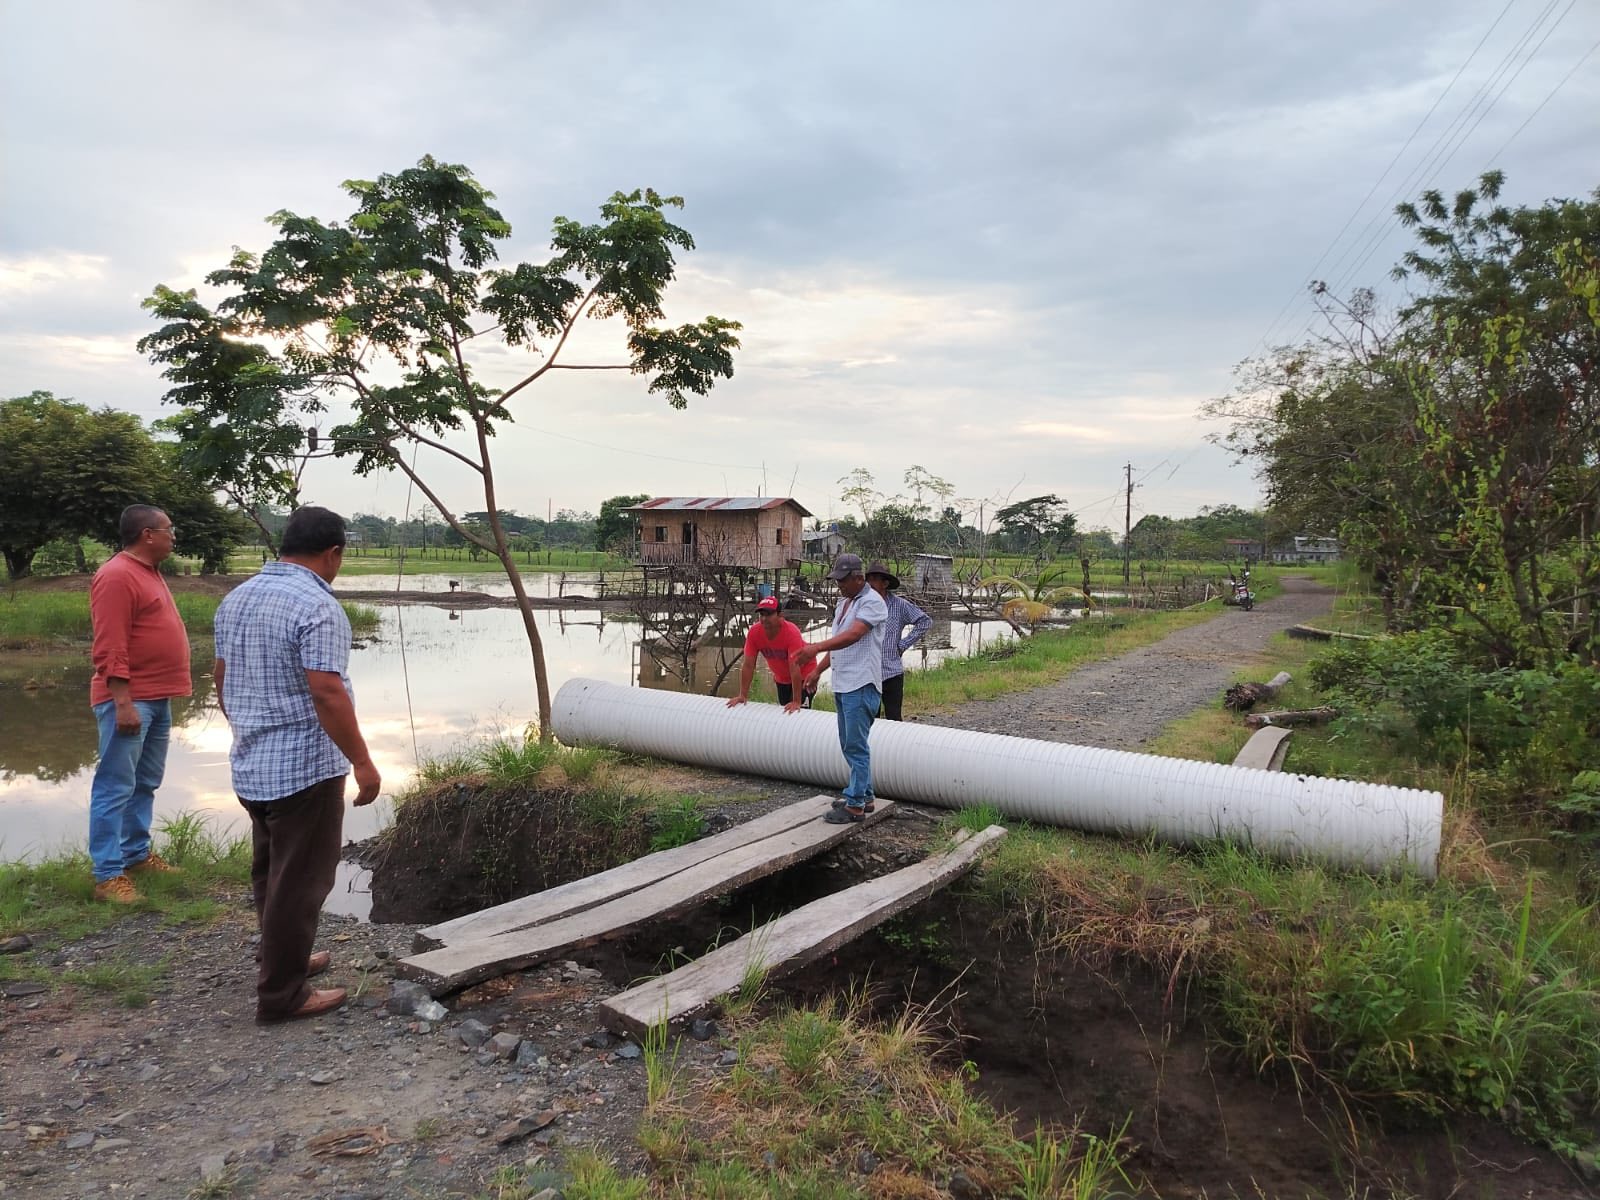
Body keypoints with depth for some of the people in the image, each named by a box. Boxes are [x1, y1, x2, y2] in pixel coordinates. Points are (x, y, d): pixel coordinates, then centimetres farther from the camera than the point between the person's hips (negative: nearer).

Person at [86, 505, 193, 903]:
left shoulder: (149, 572, 16)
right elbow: (110, 648, -20)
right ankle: (108, 875, -1)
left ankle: (137, 855, 25)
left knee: (145, 784, 15)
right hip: (129, 701, -10)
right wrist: (122, 702, -24)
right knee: (116, 787, -5)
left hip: (157, 699, 10)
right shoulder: (117, 576, -14)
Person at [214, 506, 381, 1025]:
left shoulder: (237, 597, 8)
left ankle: (284, 958, 38)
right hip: (305, 768, -9)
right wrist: (363, 762, -20)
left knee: (270, 873, 22)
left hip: (251, 765, 9)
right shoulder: (316, 606, -20)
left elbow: (223, 679, 16)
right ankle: (282, 994, 12)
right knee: (300, 881, 3)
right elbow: (327, 692, -25)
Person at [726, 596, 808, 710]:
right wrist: (743, 695, -17)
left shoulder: (791, 632, -33)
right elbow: (748, 666, -15)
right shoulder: (754, 632, -20)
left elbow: (794, 668, -35)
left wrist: (796, 701, -36)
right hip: (781, 678, 5)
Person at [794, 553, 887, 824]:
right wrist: (818, 669, 24)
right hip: (842, 684, 10)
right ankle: (864, 795, 26)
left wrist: (816, 648, -38)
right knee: (849, 744, 15)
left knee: (856, 746, -6)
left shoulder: (872, 602, -12)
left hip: (861, 685, -9)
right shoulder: (842, 603, 18)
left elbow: (852, 635, -27)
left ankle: (855, 805, 1)